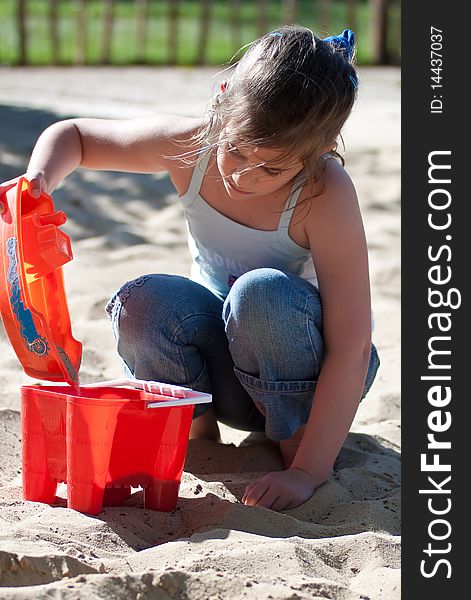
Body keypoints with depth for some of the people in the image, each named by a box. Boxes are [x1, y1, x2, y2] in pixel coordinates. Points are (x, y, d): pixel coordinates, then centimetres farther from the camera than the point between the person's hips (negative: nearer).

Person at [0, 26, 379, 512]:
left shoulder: (325, 194, -29)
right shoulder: (190, 146, -18)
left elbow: (352, 344, -31)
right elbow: (73, 135, -1)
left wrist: (308, 471, -35)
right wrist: (40, 177, -25)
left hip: (307, 371, -3)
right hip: (224, 373, 3)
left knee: (265, 292, -36)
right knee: (142, 302, -27)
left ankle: (297, 440, -11)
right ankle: (197, 430, 0)